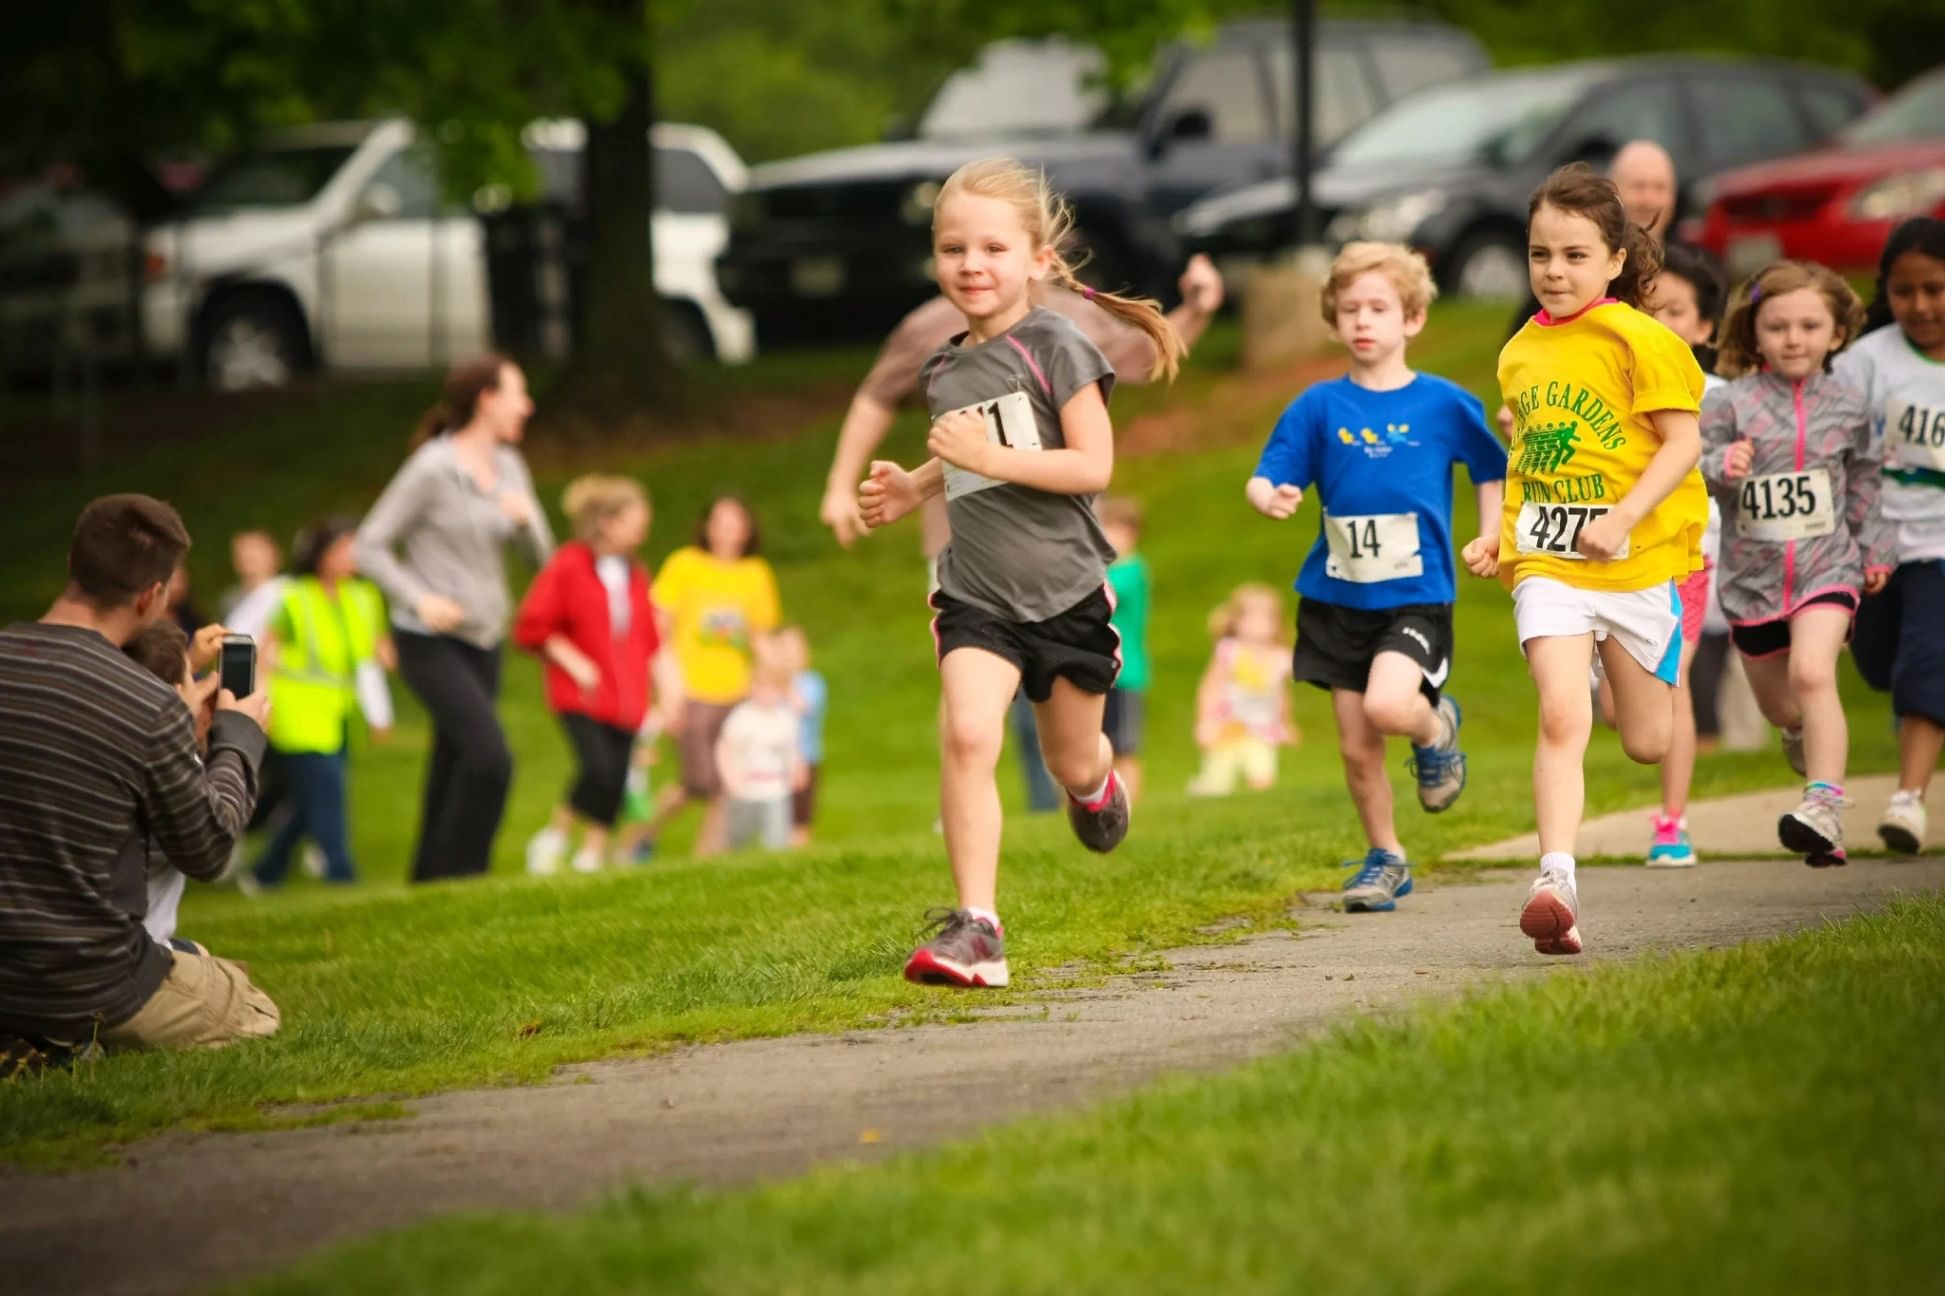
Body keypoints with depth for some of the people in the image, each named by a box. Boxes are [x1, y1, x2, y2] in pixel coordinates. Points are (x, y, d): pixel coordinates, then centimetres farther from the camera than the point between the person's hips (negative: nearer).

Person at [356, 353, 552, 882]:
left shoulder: (509, 467, 7)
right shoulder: (432, 468, -13)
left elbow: (541, 555, 12)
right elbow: (369, 546, -10)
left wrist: (526, 518, -9)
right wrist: (419, 599, -20)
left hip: (483, 640, 7)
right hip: (431, 641, -7)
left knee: (454, 768, 10)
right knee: (490, 758, -19)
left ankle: (429, 880, 19)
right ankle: (458, 878, -10)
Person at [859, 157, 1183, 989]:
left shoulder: (1055, 348, -10)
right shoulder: (946, 371, 9)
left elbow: (1093, 464, -16)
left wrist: (989, 457, -22)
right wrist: (912, 489, 11)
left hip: (1064, 587, -3)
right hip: (976, 593, 3)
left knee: (1071, 762, 13)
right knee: (966, 733, -21)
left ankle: (1096, 783, 54)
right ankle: (975, 929, -23)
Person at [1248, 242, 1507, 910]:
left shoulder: (1444, 404, -2)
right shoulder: (1319, 407, 0)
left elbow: (1492, 471, 12)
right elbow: (1265, 478, -5)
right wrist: (1271, 497, -26)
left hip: (1416, 595, -2)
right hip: (1336, 598, 3)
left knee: (1387, 705, -26)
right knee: (1356, 748, 5)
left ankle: (1436, 728, 9)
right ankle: (1384, 857, 25)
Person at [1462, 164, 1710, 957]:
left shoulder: (1639, 341, -9)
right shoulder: (1520, 354, 10)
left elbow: (1684, 442, -12)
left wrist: (1621, 519, -23)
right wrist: (1499, 536, 8)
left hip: (1637, 561, -3)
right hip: (1546, 563, 3)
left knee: (1645, 742, 9)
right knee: (1561, 714, -18)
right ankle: (1556, 880, -23)